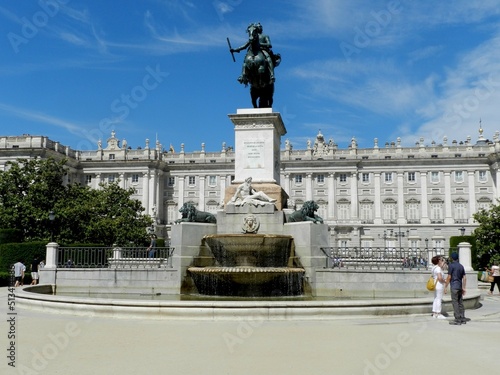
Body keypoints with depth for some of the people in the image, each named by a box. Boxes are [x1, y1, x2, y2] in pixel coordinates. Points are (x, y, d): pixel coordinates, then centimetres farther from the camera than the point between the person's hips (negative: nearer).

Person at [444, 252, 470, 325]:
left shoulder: (451, 265, -8)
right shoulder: (461, 266, 12)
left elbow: (449, 277, -11)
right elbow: (464, 278, 11)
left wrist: (445, 287, -5)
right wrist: (463, 288, 15)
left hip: (454, 287, -7)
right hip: (460, 286, 7)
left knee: (455, 303, -6)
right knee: (460, 303, 11)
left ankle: (457, 320, -7)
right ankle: (462, 319, 13)